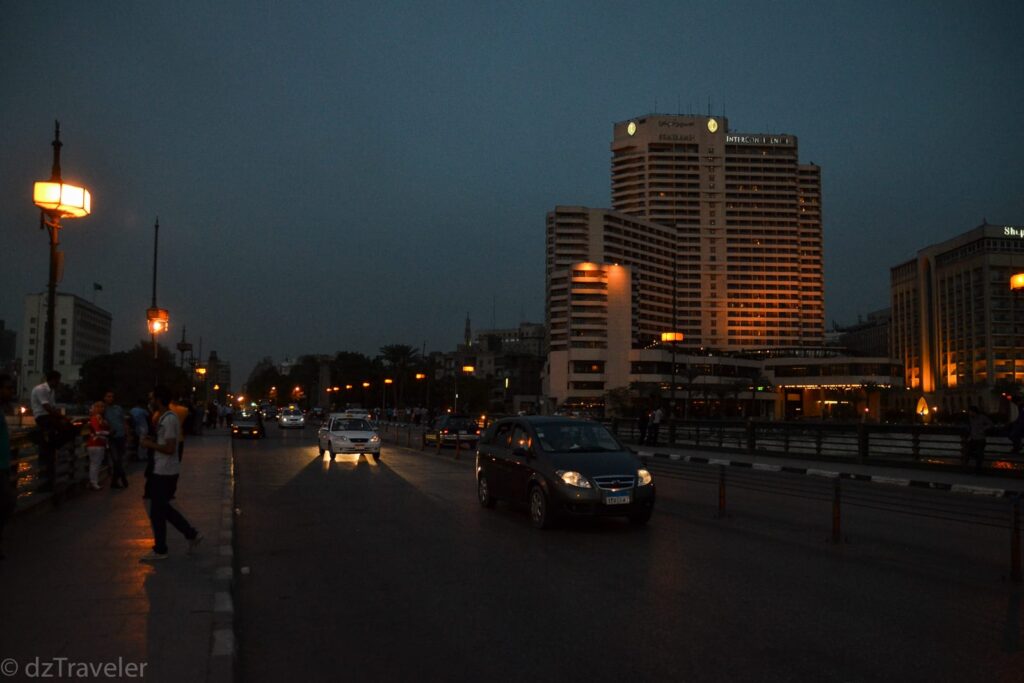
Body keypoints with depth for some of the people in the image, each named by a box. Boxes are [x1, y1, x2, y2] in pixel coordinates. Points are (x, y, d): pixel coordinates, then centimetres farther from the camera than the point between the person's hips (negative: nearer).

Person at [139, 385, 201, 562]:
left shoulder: (169, 419, -20)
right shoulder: (164, 417, 12)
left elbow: (170, 448, -24)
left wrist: (150, 444, -13)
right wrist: (152, 441, 8)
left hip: (165, 472, -10)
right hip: (161, 470, 10)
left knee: (157, 512, 1)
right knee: (162, 508, 17)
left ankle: (160, 551, 13)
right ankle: (192, 534, 20)